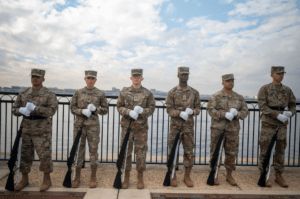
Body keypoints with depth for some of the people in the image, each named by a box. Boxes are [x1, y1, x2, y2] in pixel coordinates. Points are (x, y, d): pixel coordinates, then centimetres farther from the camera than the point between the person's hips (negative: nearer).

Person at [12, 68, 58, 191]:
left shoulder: (49, 94, -4)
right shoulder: (23, 94, 10)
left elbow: (52, 111, -15)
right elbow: (14, 109, 11)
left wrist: (35, 108, -25)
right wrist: (21, 110, -12)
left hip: (42, 131, -4)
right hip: (26, 130, 5)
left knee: (45, 155, 0)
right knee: (24, 155, 12)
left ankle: (47, 180, 18)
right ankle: (24, 180, 30)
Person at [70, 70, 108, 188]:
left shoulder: (100, 94, 4)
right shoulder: (78, 93, 6)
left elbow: (105, 110, 5)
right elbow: (72, 108, 6)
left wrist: (95, 109, -14)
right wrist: (82, 111, -14)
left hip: (93, 125, -1)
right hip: (79, 125, 1)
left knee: (93, 150, 4)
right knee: (78, 150, 7)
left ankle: (93, 178, 18)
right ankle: (77, 177, 21)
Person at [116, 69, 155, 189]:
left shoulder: (148, 93, 3)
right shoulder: (124, 92, 5)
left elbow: (151, 108, 3)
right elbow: (119, 107, 4)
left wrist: (142, 111, -17)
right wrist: (129, 112, -15)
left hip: (141, 127, -1)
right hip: (127, 126, 1)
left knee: (141, 152, 6)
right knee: (125, 152, 6)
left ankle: (140, 179, 22)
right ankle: (126, 178, 22)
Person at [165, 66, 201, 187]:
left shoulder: (194, 92, 7)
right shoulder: (172, 92, 0)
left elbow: (198, 108, 9)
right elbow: (169, 109, -4)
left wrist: (192, 111, -14)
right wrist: (180, 113, -22)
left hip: (189, 126, 2)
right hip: (175, 125, -2)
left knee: (189, 151, 6)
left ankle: (187, 176, 21)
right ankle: (173, 177, 19)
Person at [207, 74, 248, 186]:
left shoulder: (239, 98, 11)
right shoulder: (216, 96, -1)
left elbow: (245, 111, 9)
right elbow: (210, 109, -11)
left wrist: (236, 114, -13)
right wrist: (224, 114, -21)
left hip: (233, 129, 4)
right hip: (218, 129, -3)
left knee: (232, 152, 10)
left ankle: (229, 175, 27)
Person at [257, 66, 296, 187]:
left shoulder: (287, 90, 10)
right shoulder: (264, 89, -4)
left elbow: (292, 105, 12)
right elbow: (262, 106, -12)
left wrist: (290, 113, -11)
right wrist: (277, 115, -21)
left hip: (282, 124, 5)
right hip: (268, 124, -4)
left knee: (280, 150, 10)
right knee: (265, 150, 1)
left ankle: (278, 176, 23)